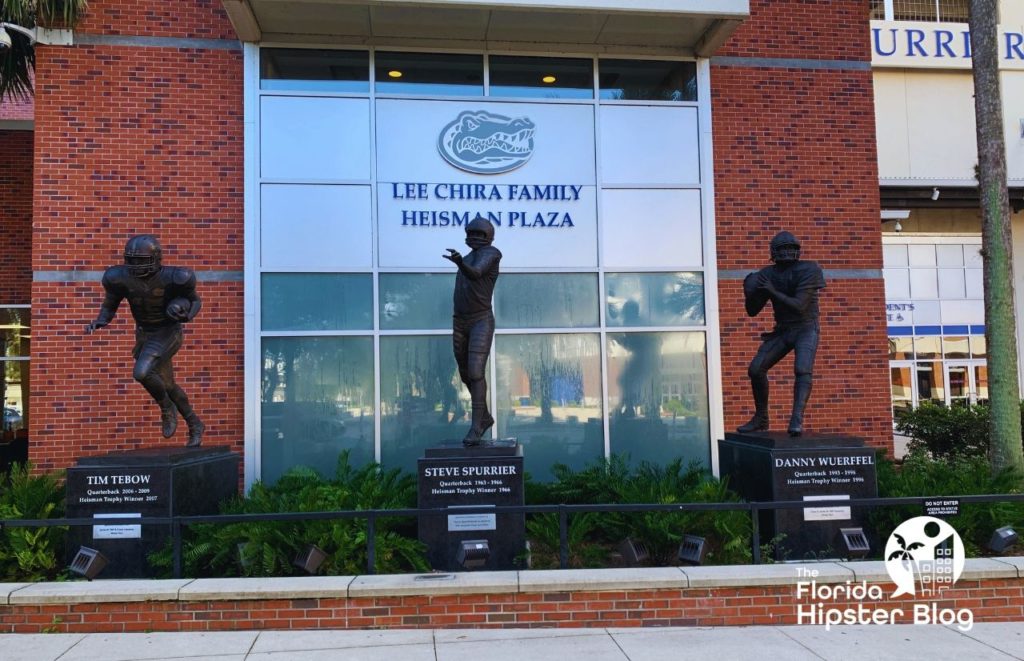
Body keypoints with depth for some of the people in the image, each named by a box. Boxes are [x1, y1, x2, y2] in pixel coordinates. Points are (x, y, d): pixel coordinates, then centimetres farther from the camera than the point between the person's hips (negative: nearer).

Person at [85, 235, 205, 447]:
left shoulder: (174, 278, -25)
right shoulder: (120, 278, -16)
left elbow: (195, 300, -7)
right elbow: (109, 307, -1)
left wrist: (187, 316, -28)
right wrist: (98, 322, -22)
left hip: (168, 334, -5)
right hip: (145, 336, 5)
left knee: (141, 372, -26)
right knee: (167, 386, 15)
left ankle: (166, 408, 3)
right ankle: (195, 425, 36)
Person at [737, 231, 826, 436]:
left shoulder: (807, 271, -15)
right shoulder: (768, 274, -1)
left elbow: (799, 306, -25)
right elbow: (752, 311, 1)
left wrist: (772, 291, -25)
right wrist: (750, 293, -18)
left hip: (806, 329, -5)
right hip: (782, 330, 5)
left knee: (802, 370, -27)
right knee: (756, 369, -2)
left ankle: (797, 420, -34)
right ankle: (761, 419, 14)